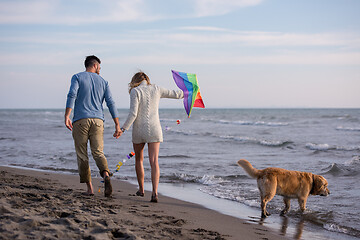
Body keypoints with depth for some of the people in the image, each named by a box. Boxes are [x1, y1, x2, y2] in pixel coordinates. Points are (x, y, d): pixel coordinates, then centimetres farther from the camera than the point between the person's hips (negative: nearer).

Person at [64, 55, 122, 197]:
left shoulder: (77, 77, 7)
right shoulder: (103, 82, 14)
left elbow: (72, 95, -10)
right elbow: (111, 103, 6)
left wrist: (67, 116, -15)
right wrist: (117, 125, 3)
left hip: (80, 120, -2)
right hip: (98, 121, 2)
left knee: (82, 155, 6)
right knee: (98, 153, -1)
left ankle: (89, 188, 4)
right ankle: (106, 175, -31)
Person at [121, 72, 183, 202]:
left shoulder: (135, 91, -6)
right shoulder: (156, 89, 4)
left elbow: (133, 114, -15)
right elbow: (174, 94, 18)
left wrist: (123, 129, -13)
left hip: (139, 130, -2)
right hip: (154, 130, 2)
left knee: (139, 159, 19)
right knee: (154, 162, -4)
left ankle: (141, 189, 30)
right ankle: (154, 193, -18)